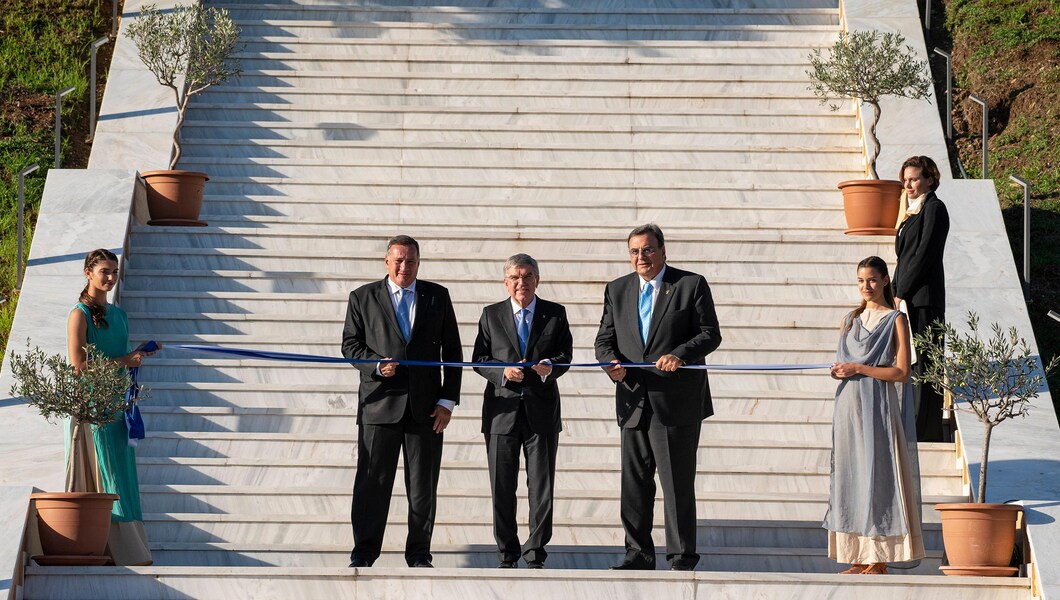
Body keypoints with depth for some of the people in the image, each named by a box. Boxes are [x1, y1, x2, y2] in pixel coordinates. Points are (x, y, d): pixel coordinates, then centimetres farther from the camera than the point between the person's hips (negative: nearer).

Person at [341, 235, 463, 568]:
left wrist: (448, 400, 0)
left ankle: (419, 553, 15)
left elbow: (452, 351, 8)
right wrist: (376, 365, -13)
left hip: (426, 406, 1)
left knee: (423, 486, 5)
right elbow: (350, 343, 7)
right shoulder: (363, 297, 6)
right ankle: (364, 552, 10)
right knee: (372, 481, 0)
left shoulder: (438, 296, 8)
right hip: (380, 403, -1)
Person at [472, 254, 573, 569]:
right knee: (502, 487, 4)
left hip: (542, 411, 0)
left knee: (542, 486, 1)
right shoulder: (491, 315, 7)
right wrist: (503, 371, -15)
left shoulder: (556, 314, 7)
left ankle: (535, 554, 9)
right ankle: (507, 554, 15)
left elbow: (565, 354, 4)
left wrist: (551, 366, -18)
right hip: (502, 410, 0)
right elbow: (479, 359, 4)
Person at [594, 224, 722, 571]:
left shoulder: (692, 285, 0)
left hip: (677, 403, -4)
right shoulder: (617, 290, 12)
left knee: (678, 484, -1)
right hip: (634, 403, 4)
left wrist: (680, 354, -22)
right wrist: (611, 362, -12)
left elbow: (710, 333, -4)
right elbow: (605, 340, 11)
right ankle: (639, 555, 17)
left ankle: (682, 559, 6)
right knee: (634, 484, 8)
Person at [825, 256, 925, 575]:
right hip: (849, 405, 6)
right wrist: (838, 370, -2)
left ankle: (879, 559, -3)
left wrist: (858, 368, -14)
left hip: (878, 408, -6)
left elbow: (901, 372, -9)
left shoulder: (895, 320, -3)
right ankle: (859, 558, 8)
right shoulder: (851, 320, 15)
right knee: (850, 475, 4)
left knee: (877, 475, -7)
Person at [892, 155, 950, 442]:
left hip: (922, 297, -9)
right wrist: (897, 294, 10)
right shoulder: (913, 211, 20)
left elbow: (924, 254, -14)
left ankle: (925, 430, -5)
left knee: (921, 362, -7)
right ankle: (914, 426, 14)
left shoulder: (934, 208, -8)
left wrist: (901, 293, -14)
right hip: (907, 297, 9)